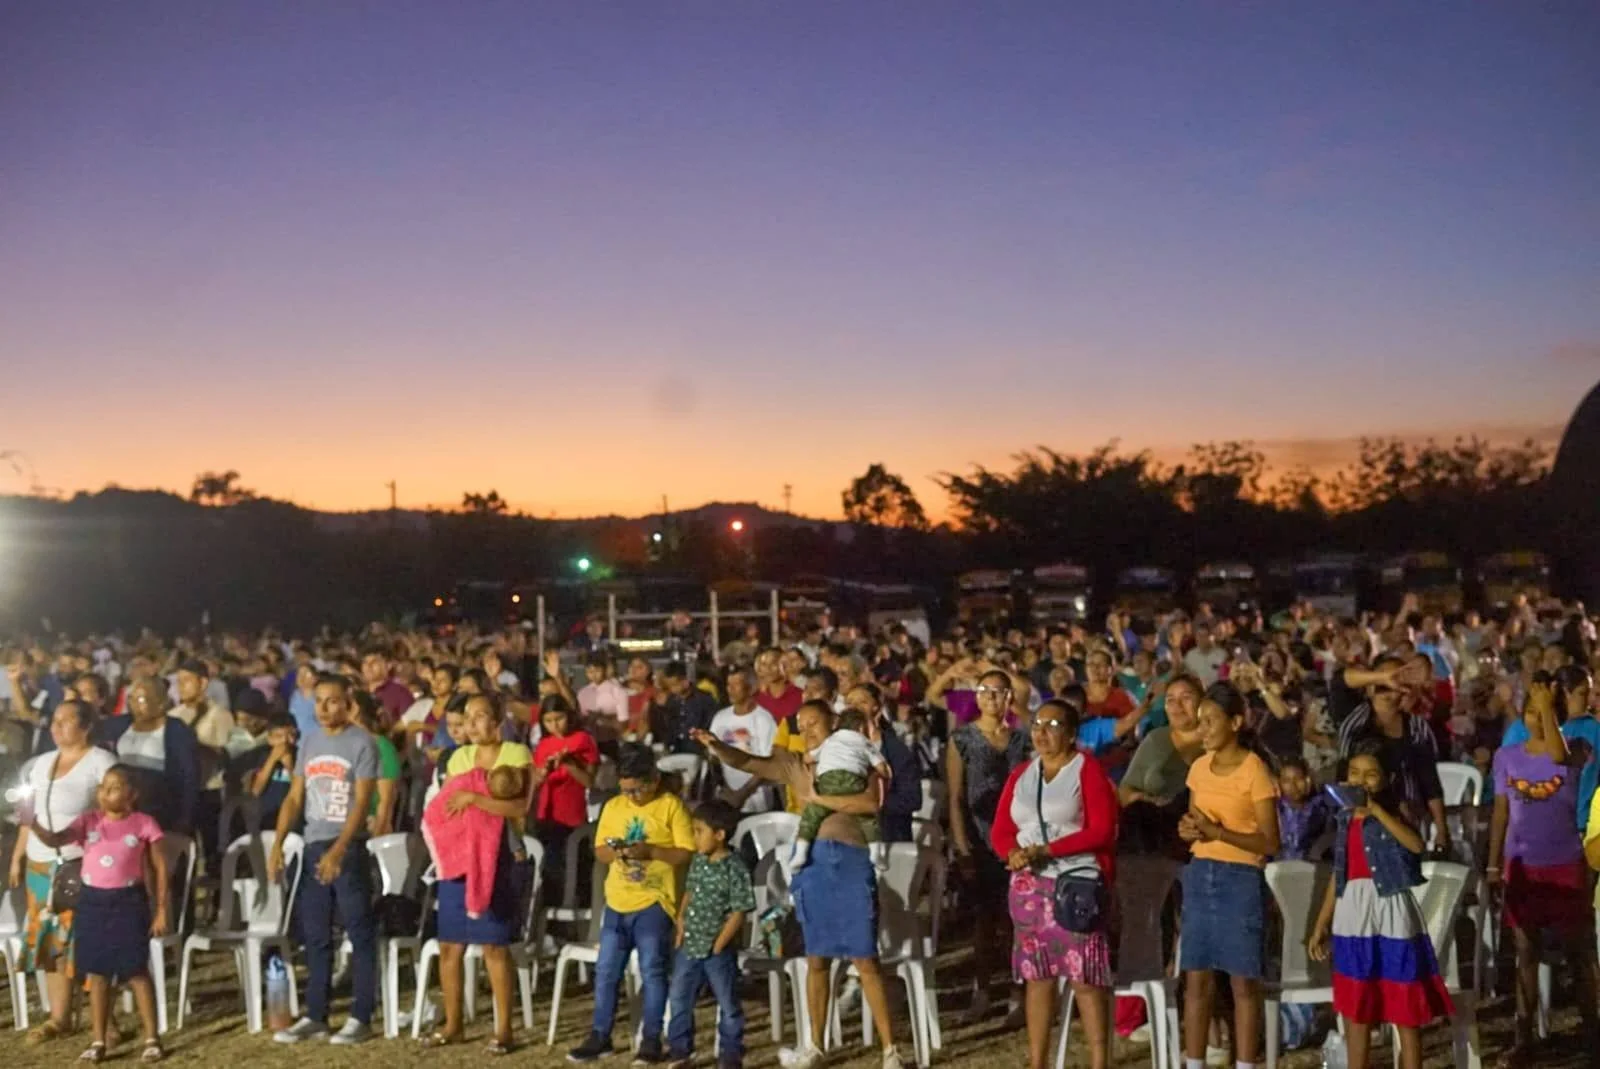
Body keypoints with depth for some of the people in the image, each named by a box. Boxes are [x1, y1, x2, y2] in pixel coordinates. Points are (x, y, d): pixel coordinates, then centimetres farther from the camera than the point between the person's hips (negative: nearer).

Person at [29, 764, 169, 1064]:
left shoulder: (143, 824, -6)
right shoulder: (89, 821, 0)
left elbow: (159, 867, -1)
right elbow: (55, 840, -14)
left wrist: (161, 910, -3)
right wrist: (33, 825, -35)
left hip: (129, 902, -3)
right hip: (92, 902, 3)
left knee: (136, 971, 1)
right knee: (97, 972, 9)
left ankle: (152, 1039, 11)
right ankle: (99, 1041, 19)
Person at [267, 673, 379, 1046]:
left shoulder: (362, 743, -8)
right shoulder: (308, 743, 11)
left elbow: (362, 803, -14)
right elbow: (295, 797, 10)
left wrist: (338, 850, -24)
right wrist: (277, 843, -2)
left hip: (349, 846, -6)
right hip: (313, 845, 6)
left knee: (360, 933, -2)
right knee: (315, 936, 10)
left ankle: (361, 1017, 2)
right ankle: (315, 1016, 17)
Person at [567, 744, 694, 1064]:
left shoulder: (671, 806, -7)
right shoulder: (613, 806, 8)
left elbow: (687, 854, -10)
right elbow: (599, 851, 11)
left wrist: (650, 851, -21)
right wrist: (613, 852, -11)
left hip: (654, 902, -5)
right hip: (617, 902, 5)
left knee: (652, 971, 1)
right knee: (606, 971, 8)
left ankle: (651, 1039, 11)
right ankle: (600, 1036, 19)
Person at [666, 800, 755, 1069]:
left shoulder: (735, 869, -16)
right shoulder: (698, 861, 5)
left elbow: (739, 912, -16)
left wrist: (718, 945, -16)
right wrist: (681, 927, 6)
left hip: (718, 951, -6)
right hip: (689, 946, 7)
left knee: (728, 1005, 8)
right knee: (679, 1000, 11)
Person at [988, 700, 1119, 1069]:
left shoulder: (1088, 769, -2)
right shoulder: (1020, 773, 13)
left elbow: (1102, 830, -11)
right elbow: (1000, 830, 11)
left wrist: (1046, 849, -15)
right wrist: (1014, 853, -11)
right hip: (1029, 885, 5)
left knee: (1085, 977, -7)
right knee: (1037, 975, 8)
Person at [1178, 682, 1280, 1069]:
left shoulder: (1254, 771, -10)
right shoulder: (1199, 768, 9)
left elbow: (1270, 842, -12)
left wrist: (1219, 832, -21)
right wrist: (1188, 830, -3)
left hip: (1240, 879, -6)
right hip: (1199, 876, 6)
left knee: (1243, 982, 0)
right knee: (1196, 978, 8)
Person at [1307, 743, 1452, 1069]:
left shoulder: (1390, 814, -6)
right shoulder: (1345, 819, 9)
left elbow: (1416, 845, -28)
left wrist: (1375, 809, -28)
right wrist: (1321, 925, 14)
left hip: (1390, 913, -5)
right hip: (1352, 916, 5)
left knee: (1405, 1009, 2)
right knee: (1354, 1008, 12)